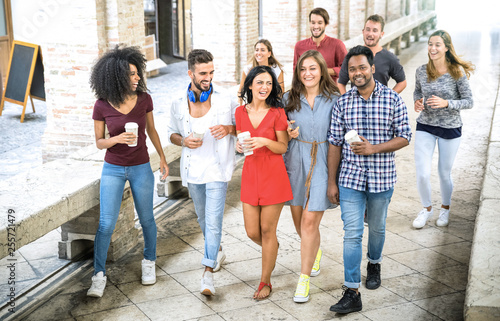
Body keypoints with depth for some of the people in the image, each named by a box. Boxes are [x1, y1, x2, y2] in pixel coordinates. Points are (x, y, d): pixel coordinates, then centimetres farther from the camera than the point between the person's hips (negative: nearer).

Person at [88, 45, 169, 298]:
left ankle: (149, 262, 36)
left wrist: (162, 157, 13)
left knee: (146, 219, 13)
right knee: (106, 223, -6)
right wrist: (116, 139, -23)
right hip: (113, 170, -1)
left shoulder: (144, 99, -8)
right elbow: (99, 142, -3)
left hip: (141, 168, 2)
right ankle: (99, 276, 6)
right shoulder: (102, 106, -12)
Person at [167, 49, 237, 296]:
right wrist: (183, 141, -10)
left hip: (217, 169, -3)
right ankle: (217, 251, 44)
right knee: (203, 218, 19)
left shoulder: (225, 99, -6)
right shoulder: (179, 103, 0)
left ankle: (208, 271, -4)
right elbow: (172, 133, 12)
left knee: (213, 221, -10)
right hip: (192, 169, 3)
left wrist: (229, 129, -18)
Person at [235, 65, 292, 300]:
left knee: (267, 230, 2)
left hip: (273, 175, -4)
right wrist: (239, 146, -7)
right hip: (250, 174, 4)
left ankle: (265, 282, 18)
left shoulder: (277, 112, -6)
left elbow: (283, 147, -3)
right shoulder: (241, 112, 5)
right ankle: (273, 249, 42)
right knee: (252, 232, 5)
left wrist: (265, 141, -21)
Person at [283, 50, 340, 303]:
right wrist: (289, 134, -7)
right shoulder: (289, 99, 5)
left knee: (310, 221, -8)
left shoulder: (334, 100, -2)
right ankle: (315, 251, 45)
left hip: (322, 163, -3)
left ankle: (304, 278, 4)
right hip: (296, 162, 3)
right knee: (298, 219, 12)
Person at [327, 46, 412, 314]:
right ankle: (352, 293, -2)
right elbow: (335, 143, 2)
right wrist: (331, 182, 1)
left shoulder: (392, 100, -4)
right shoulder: (342, 103, -1)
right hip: (350, 178, 0)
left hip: (381, 178, 0)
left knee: (376, 227, 18)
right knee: (352, 233, -4)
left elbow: (405, 137, -4)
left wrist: (373, 148, -19)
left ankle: (374, 264, 47)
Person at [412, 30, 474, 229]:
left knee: (444, 173, 11)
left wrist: (446, 103, -25)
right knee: (422, 174, -5)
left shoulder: (457, 72, -13)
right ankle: (427, 209, 22)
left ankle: (445, 208, 38)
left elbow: (469, 101, -9)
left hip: (450, 128, -2)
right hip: (425, 126, 2)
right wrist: (417, 102, -7)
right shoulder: (421, 71, -4)